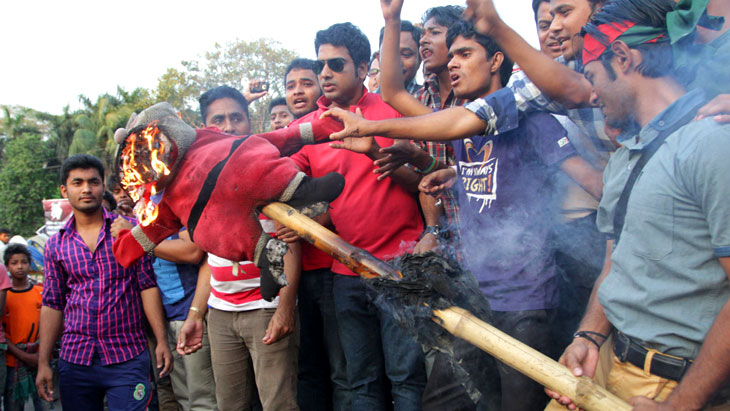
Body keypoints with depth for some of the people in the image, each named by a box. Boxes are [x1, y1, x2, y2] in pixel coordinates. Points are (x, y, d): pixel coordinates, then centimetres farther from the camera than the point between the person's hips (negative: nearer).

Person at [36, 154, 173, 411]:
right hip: (75, 360, 3)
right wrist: (43, 363, 5)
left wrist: (161, 341, -8)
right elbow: (52, 305, 10)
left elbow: (148, 286, -1)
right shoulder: (55, 245, 8)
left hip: (128, 359, -2)